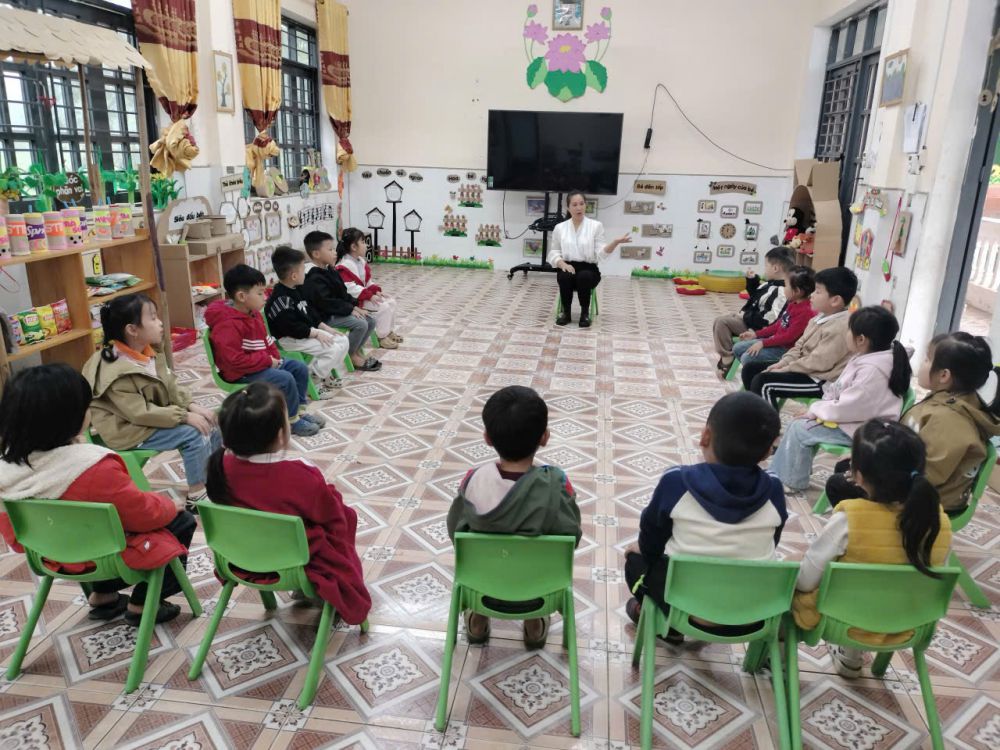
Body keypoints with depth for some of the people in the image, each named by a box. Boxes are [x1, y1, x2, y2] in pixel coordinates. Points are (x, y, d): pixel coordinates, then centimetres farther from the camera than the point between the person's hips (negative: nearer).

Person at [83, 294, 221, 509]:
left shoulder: (147, 353, -1)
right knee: (193, 434, -22)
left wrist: (192, 406, -9)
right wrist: (184, 416, -26)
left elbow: (170, 386, 5)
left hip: (153, 415, 9)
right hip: (128, 429, -9)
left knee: (209, 424, 2)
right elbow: (140, 413, -27)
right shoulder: (117, 373, -27)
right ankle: (197, 496, -12)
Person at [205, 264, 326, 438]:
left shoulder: (253, 313, 5)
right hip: (241, 373, -10)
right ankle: (291, 421, -6)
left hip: (262, 363, 10)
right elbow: (235, 361, -30)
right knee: (285, 379, -25)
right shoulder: (228, 325, -26)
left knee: (300, 368, 3)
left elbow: (267, 341, 18)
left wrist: (275, 357, -1)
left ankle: (299, 411, 13)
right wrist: (268, 361, -24)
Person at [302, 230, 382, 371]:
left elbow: (343, 294, 17)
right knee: (360, 324, -24)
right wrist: (350, 309, -23)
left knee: (370, 321, 2)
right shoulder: (315, 279, -20)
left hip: (337, 312, 10)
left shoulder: (331, 271, 12)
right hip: (325, 317, -10)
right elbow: (326, 302, -25)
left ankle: (356, 350, 11)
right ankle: (351, 356, -5)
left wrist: (354, 305, 2)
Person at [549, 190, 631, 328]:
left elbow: (600, 253, -6)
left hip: (589, 269, -1)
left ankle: (585, 312, -13)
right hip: (567, 268, 1)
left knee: (584, 276, -37)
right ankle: (565, 311, -10)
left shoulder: (596, 226, 2)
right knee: (565, 277, -35)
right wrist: (563, 264, -16)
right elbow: (554, 253, 6)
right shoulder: (559, 228, 7)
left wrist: (615, 242, -24)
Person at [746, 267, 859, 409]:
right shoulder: (821, 318, 9)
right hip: (804, 368, 10)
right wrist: (782, 363, -1)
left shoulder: (839, 328, -22)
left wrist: (785, 369, -17)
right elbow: (800, 345, 15)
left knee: (762, 382, -25)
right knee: (750, 369, 7)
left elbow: (818, 362, -25)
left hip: (820, 381, -10)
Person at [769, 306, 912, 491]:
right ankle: (777, 473, 19)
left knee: (799, 429, -7)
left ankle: (792, 480, 10)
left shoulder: (872, 371, -29)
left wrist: (815, 410, -12)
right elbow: (839, 390, 12)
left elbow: (847, 408, -27)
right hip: (854, 417, 10)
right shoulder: (869, 357, 3)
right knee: (804, 422, 12)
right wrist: (817, 408, -1)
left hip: (861, 430, -10)